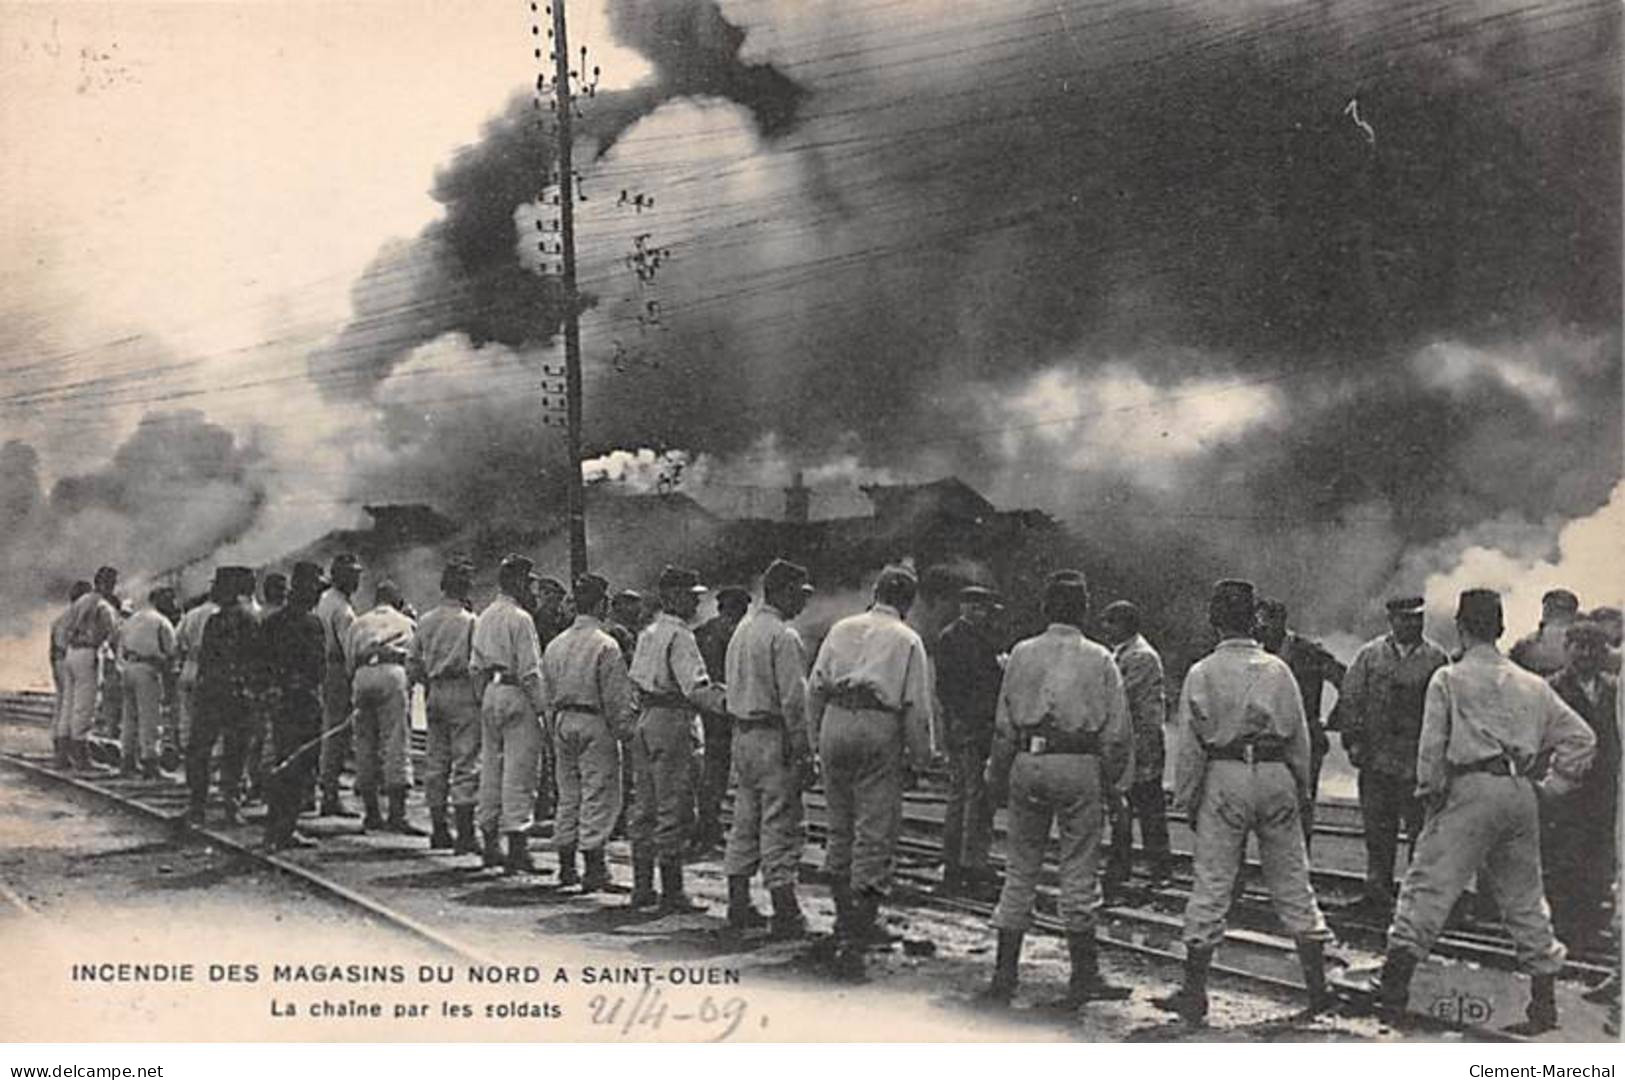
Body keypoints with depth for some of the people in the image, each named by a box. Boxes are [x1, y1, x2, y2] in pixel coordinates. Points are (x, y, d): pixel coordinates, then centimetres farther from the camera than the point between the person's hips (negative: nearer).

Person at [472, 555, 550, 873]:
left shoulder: (484, 617, 12)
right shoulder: (520, 619, -14)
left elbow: (476, 665, 15)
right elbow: (530, 670, -16)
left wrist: (485, 697, 20)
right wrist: (542, 706, -11)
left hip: (489, 693, 8)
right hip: (516, 694, -8)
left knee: (491, 767, 12)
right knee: (518, 772, -6)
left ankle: (490, 843, 18)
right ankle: (516, 844, -8)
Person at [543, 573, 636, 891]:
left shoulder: (555, 645, 9)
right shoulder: (605, 646, -13)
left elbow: (546, 691, 14)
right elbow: (616, 698, -14)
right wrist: (624, 730, -6)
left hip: (562, 721, 7)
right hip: (594, 723, -7)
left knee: (568, 794, 14)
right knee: (597, 794, -2)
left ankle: (566, 865, 17)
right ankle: (594, 867, -4)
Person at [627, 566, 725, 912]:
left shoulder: (648, 632, 15)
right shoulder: (679, 635, -14)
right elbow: (695, 688, -22)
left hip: (646, 719, 9)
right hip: (673, 721, -9)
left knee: (645, 808, 13)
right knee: (674, 809, -5)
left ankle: (642, 886, 19)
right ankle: (671, 892, -3)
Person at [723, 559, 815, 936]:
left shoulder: (742, 630, 14)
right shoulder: (783, 636, -14)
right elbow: (793, 699, -17)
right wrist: (804, 752, -15)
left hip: (742, 733, 9)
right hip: (773, 738, -9)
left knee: (745, 821, 13)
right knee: (779, 824, -6)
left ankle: (739, 905, 17)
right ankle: (785, 913, -4)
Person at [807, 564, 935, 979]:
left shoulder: (841, 630, 11)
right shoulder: (908, 641, 1)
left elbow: (815, 688, 9)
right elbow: (917, 705, -4)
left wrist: (817, 741, 15)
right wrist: (920, 754, 5)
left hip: (836, 727, 4)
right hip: (880, 732, -4)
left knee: (841, 828, 18)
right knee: (874, 837, -2)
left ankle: (846, 920, 27)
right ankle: (854, 940, -7)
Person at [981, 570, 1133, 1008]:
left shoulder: (1022, 655, 4)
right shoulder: (1099, 660, 1)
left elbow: (1004, 726, 4)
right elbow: (1118, 731, -1)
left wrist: (997, 778, 12)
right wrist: (1109, 780, 10)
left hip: (1028, 763, 2)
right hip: (1079, 766, -2)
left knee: (1019, 871, 9)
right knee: (1079, 873, 4)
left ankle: (1005, 974, 10)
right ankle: (1083, 976, 8)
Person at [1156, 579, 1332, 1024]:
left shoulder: (1202, 673, -2)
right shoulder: (1278, 670, 6)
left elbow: (1189, 745, -3)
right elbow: (1300, 737, 8)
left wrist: (1187, 799, 5)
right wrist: (1301, 790, 17)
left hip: (1225, 775, -3)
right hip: (1276, 775, 3)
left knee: (1211, 887, 1)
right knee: (1292, 884, 9)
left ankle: (1194, 993, 5)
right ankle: (1318, 986, 11)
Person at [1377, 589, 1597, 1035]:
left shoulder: (1448, 679, 1)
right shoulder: (1533, 685, 16)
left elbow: (1432, 744, -7)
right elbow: (1581, 738, 14)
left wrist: (1430, 790, 4)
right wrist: (1552, 788, 16)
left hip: (1471, 788, -5)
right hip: (1521, 792, 5)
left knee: (1429, 884, -6)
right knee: (1524, 896, 13)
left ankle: (1394, 984, -13)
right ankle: (1545, 1003, 16)